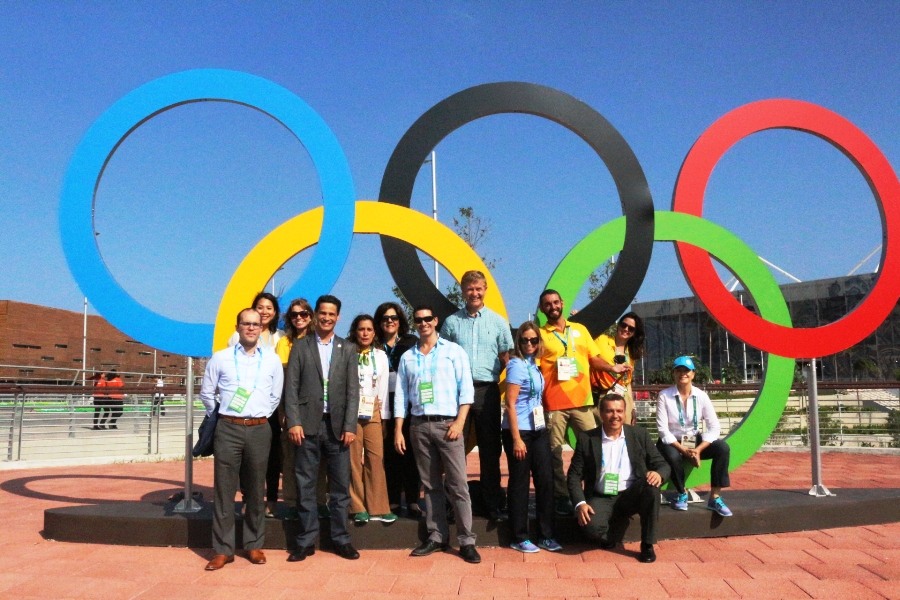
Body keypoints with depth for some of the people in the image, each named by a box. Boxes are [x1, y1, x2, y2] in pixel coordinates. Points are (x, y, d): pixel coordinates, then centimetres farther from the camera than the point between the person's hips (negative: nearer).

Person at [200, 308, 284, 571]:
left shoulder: (272, 360, 4)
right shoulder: (220, 358, 1)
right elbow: (206, 393, 10)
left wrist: (261, 417, 11)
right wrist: (220, 416, 12)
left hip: (259, 430, 1)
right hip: (228, 429, -1)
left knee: (255, 490, 9)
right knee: (224, 489, 2)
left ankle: (254, 545, 20)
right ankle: (223, 549, 10)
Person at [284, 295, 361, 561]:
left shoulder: (348, 349, 9)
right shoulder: (300, 346, 7)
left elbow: (353, 390, 4)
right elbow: (291, 386, 1)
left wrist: (350, 426, -4)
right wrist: (294, 422, -8)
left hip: (337, 425, 1)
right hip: (308, 424, -1)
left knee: (340, 486, 5)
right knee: (305, 485, 4)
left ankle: (341, 539, 16)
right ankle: (306, 541, 14)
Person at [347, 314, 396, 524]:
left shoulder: (381, 355, 11)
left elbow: (383, 387, 11)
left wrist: (383, 416, 9)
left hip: (373, 411, 2)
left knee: (376, 457, -3)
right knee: (354, 459, -2)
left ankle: (378, 508, 4)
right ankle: (359, 508, 7)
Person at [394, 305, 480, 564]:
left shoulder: (453, 351, 4)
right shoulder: (407, 357, 13)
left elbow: (466, 388, -1)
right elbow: (401, 395, 11)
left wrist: (460, 421, -11)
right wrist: (398, 430, 5)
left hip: (447, 424, -3)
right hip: (419, 426, 3)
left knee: (458, 484, -5)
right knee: (431, 484, 8)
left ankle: (466, 541, -1)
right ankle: (437, 536, 15)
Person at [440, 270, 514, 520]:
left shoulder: (498, 322, 7)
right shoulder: (451, 322, 7)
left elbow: (506, 358, 9)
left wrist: (507, 386, 1)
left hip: (487, 390, 0)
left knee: (490, 448, 6)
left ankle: (492, 503, 16)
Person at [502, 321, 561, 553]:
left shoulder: (533, 365, 10)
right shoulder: (517, 365, -11)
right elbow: (510, 404, -15)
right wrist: (516, 439, -17)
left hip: (538, 430, 7)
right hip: (519, 431, -7)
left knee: (545, 479, 5)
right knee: (519, 483, 3)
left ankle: (546, 535, 16)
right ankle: (519, 538, 13)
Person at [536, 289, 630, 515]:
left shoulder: (580, 329, 14)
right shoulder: (540, 334, 3)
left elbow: (594, 358, 14)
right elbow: (534, 368, -4)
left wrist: (612, 367, -3)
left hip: (582, 400, 3)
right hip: (554, 403, -3)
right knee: (554, 451, 1)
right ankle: (561, 498, 9)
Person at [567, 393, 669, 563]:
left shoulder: (640, 435, 5)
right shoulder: (586, 438, 1)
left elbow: (661, 464, 4)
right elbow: (574, 475, 0)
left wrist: (659, 474, -21)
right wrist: (580, 503, -17)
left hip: (631, 495, 1)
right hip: (600, 498, -1)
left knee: (652, 487, -30)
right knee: (592, 527, -31)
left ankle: (647, 545, -11)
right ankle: (618, 524, 6)